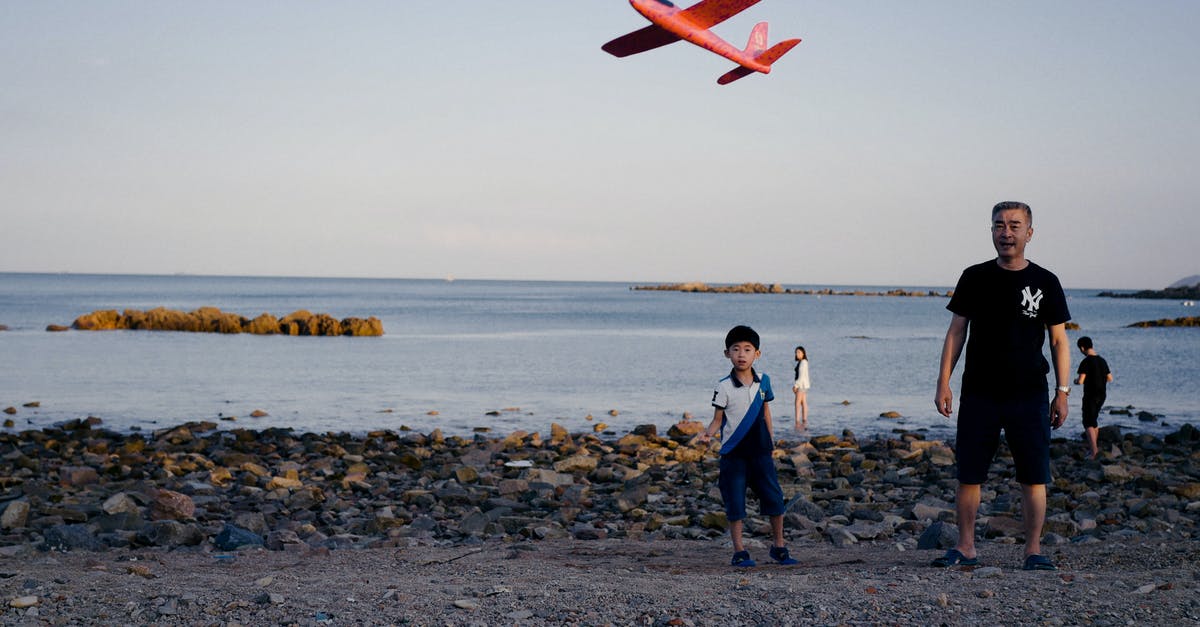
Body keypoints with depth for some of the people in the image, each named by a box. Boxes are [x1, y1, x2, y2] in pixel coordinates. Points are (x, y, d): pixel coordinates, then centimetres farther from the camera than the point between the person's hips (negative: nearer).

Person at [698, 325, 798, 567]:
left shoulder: (763, 381, 4)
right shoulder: (724, 387, -7)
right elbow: (718, 419, -5)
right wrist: (709, 433, -25)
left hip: (760, 450, 3)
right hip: (734, 454, -3)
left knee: (774, 497, 4)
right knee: (735, 502, 1)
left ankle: (778, 546, 21)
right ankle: (739, 552, 11)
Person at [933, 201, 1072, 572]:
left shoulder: (1045, 282, 4)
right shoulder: (975, 278, 6)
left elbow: (1059, 341, 6)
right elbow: (956, 332, 7)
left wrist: (1062, 392, -1)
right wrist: (943, 383, 1)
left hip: (1029, 396, -1)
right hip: (978, 394, 1)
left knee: (1034, 477, -2)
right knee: (969, 474, 3)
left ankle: (1033, 550, 8)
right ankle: (966, 548, 15)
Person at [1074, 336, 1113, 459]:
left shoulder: (1086, 362, -17)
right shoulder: (1102, 360, 7)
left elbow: (1080, 381, -22)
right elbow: (1110, 378, 14)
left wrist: (1076, 381, 0)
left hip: (1090, 395, -8)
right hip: (1102, 394, 8)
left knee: (1088, 423, -6)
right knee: (1094, 419, 24)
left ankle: (1094, 452, -17)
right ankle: (1095, 446, 34)